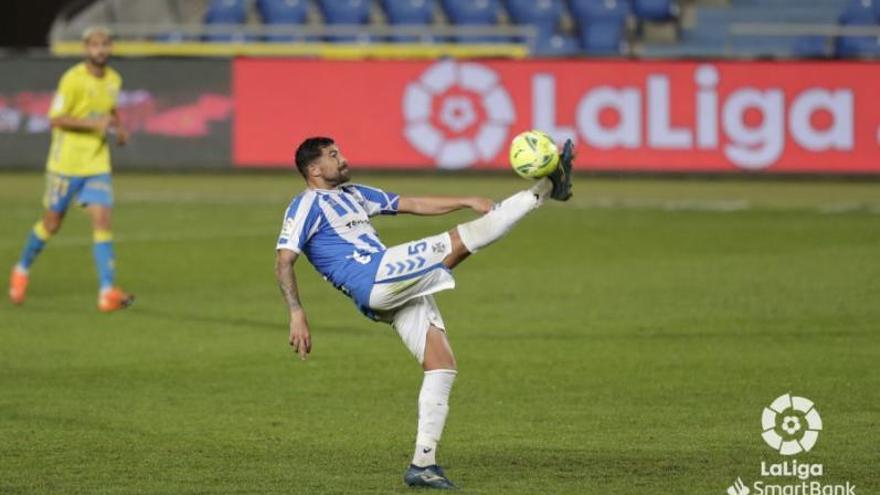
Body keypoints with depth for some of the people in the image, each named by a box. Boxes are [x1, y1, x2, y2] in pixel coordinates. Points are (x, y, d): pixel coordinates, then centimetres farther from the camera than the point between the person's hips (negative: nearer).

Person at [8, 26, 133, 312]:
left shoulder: (114, 80, 6)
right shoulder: (73, 79, -14)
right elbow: (56, 119, -16)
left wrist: (118, 128, 5)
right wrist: (93, 123, -25)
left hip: (97, 165, 4)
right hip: (66, 162, -4)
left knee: (102, 221, -11)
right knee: (52, 222, 8)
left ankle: (107, 292, -17)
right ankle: (22, 270, 35)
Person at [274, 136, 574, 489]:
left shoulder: (353, 194, 27)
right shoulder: (306, 205, 2)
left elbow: (415, 205, 28)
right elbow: (283, 262, -8)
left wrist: (467, 202, 17)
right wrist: (297, 314, -21)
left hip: (401, 289, 9)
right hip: (374, 278, -9)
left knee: (442, 365, 0)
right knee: (460, 242, -15)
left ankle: (423, 463, 0)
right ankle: (546, 189, -14)